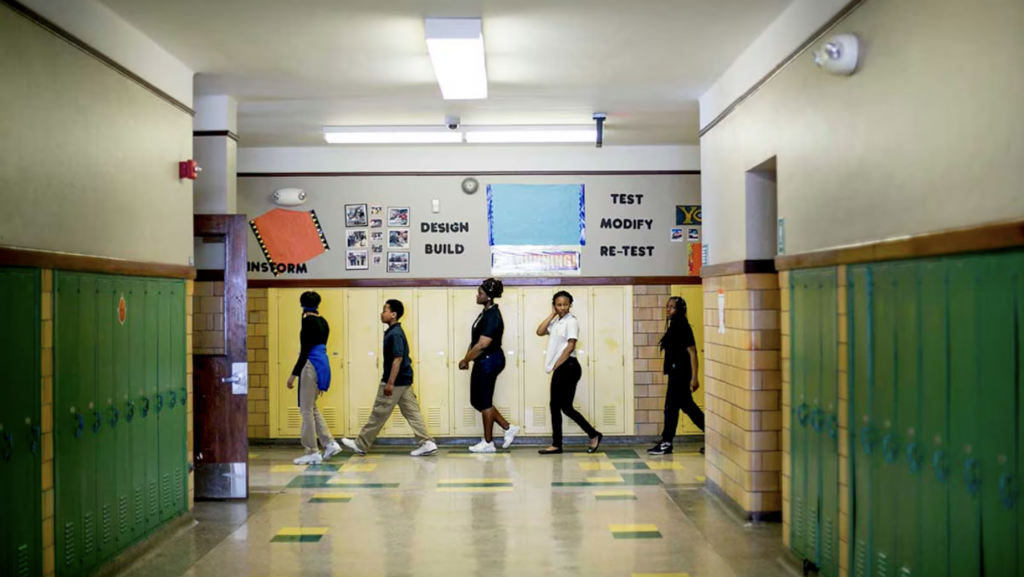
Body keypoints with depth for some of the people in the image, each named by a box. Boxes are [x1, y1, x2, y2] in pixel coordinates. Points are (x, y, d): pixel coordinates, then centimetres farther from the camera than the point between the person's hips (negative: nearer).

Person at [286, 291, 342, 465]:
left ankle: (312, 453, 4)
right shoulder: (323, 321, 12)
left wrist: (294, 374, -18)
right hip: (323, 364, 9)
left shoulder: (308, 320, -13)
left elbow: (305, 350, -19)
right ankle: (330, 443, 14)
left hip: (311, 365, -9)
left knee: (306, 410, -1)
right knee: (311, 408, 18)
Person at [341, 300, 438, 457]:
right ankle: (427, 443, 4)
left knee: (379, 414, 0)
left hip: (396, 381, -10)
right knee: (412, 413, 7)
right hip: (403, 380, 10)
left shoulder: (395, 334, -17)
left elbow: (398, 359, -23)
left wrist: (390, 383, -23)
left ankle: (360, 445, 9)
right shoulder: (395, 332, 13)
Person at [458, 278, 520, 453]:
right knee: (477, 401, 13)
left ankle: (488, 443, 10)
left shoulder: (492, 316, -18)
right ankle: (508, 428, 20)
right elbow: (475, 340, 17)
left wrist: (466, 360, -13)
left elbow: (482, 344, -22)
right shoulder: (486, 313, 13)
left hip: (489, 361, -10)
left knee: (484, 401, -1)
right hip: (483, 362, 10)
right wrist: (467, 358, 8)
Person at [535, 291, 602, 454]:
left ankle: (594, 435, 6)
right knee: (555, 406, 7)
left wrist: (556, 365, -12)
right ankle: (556, 444, 11)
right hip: (559, 368, 9)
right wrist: (552, 315, 2)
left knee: (566, 406, -7)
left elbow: (570, 346, -16)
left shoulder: (571, 321, -10)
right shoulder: (556, 322, 15)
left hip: (568, 367, -9)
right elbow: (539, 332, 4)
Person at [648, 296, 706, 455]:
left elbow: (692, 353, -16)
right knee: (687, 406, 13)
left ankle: (666, 443, 4)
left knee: (671, 406, -4)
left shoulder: (683, 327, -12)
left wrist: (694, 377, -20)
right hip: (676, 373, 10)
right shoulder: (673, 328, 14)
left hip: (681, 374, -10)